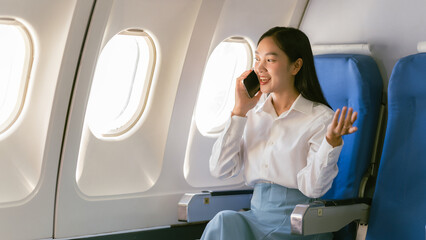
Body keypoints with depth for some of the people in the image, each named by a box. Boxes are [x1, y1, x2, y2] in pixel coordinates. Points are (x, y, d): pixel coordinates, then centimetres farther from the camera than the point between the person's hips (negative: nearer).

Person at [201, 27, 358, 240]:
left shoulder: (320, 117, -2)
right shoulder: (252, 113, 11)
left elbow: (312, 187, -11)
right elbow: (219, 169, 0)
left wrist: (332, 141, -25)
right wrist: (240, 111, 0)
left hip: (299, 221, -4)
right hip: (257, 213, 4)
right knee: (225, 221, -27)